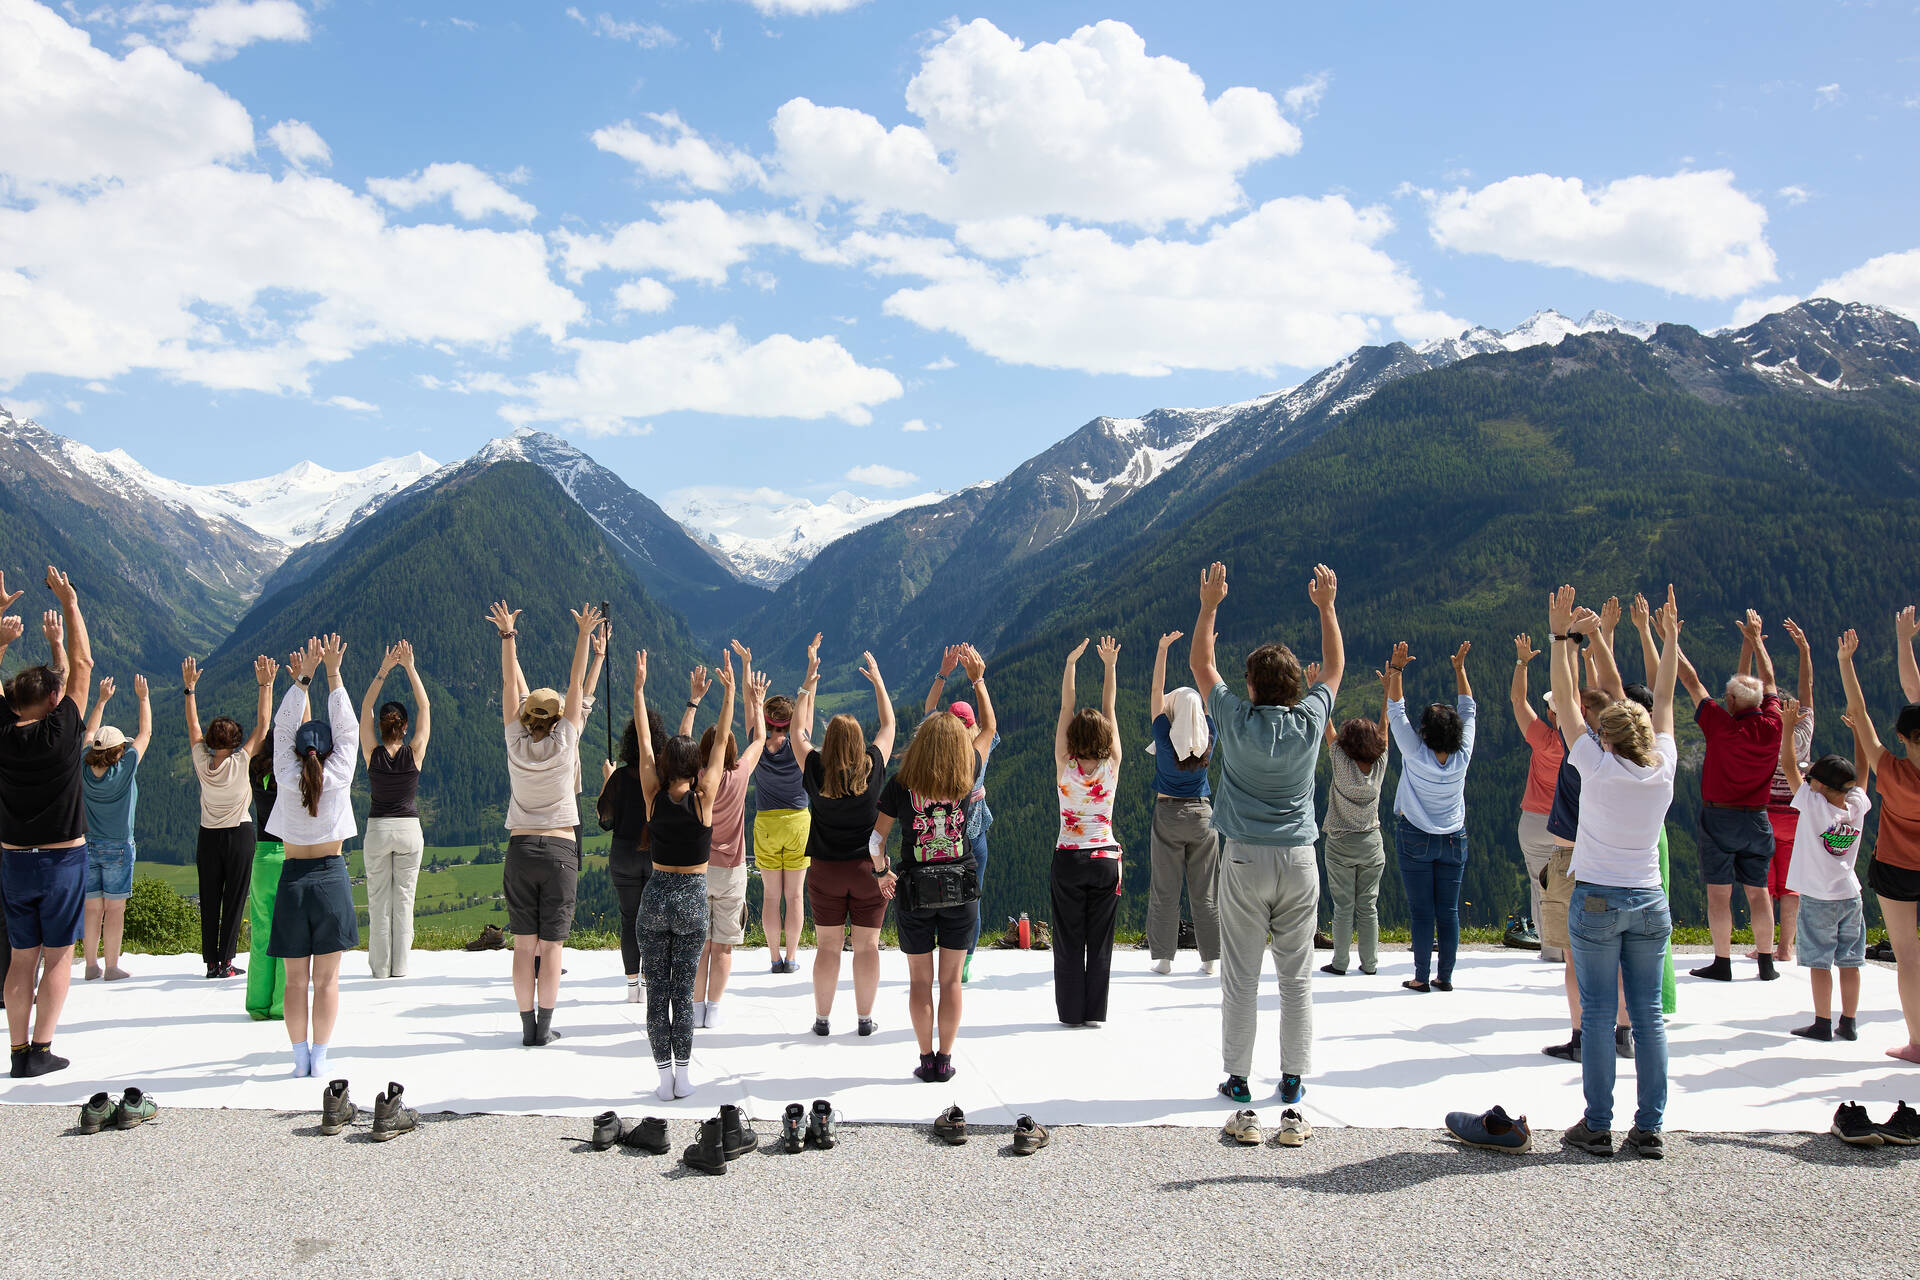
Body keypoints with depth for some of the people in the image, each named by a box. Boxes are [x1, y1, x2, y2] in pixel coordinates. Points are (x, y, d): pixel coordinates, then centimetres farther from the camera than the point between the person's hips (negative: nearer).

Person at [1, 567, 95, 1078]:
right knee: (59, 955, 4)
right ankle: (41, 1049, 0)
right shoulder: (62, 733, -15)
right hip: (64, 859, -4)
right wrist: (69, 603, 1)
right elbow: (82, 666, -7)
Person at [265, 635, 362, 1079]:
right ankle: (319, 1058, 3)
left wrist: (302, 679, 6)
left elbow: (282, 726, 6)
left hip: (293, 877, 1)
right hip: (331, 877, -1)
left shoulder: (287, 779, -4)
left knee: (296, 979, 7)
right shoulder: (338, 777, -6)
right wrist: (333, 674, 2)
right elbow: (346, 727, 2)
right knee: (326, 978, 3)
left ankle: (300, 1057, 8)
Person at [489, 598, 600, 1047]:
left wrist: (507, 635, 7)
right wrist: (583, 636, 2)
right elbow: (577, 685, -1)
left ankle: (528, 1027, 7)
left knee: (524, 944, 5)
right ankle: (544, 1027, 3)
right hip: (560, 850, -2)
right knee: (550, 944, 2)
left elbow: (510, 683, 4)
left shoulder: (516, 744, -1)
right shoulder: (565, 744, -5)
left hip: (520, 850, 2)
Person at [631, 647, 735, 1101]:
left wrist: (639, 687, 4)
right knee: (683, 989, 6)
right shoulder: (703, 797, -9)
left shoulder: (654, 796, -6)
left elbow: (644, 739, 0)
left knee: (657, 990, 6)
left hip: (655, 894, 1)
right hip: (693, 896, -1)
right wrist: (729, 690, 0)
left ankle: (664, 1077, 8)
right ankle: (682, 1076, 7)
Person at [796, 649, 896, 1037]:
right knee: (867, 946, 7)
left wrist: (808, 685, 11)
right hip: (868, 869, 0)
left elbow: (799, 730, 7)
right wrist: (877, 679, 15)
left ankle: (822, 1019, 13)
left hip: (825, 872, 0)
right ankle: (865, 1019, 11)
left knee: (827, 946, 8)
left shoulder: (816, 772, -9)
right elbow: (888, 725, 7)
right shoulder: (873, 769, -8)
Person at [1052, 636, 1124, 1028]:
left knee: (1069, 941, 7)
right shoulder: (1112, 764, -6)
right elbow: (1109, 710, 1)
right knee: (1099, 941, 8)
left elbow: (1065, 709, -6)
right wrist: (1109, 665, 5)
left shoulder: (1065, 765, -9)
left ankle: (1071, 1011, 10)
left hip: (1068, 858, -1)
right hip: (1106, 857, 1)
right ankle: (1095, 1012, 10)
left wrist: (1071, 663, -8)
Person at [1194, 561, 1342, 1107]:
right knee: (1297, 976, 8)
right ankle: (1293, 1079, 12)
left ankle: (1238, 1077, 9)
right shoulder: (1310, 722, -3)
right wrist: (1326, 607, 21)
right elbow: (1335, 667, 15)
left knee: (1240, 976, 4)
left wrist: (1209, 605, 14)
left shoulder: (1237, 721, -7)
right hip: (1298, 858, 2)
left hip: (1245, 858, -2)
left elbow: (1200, 664, 8)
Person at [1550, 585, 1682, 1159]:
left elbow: (1566, 701, -2)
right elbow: (1663, 701, 14)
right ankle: (1650, 1128, 9)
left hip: (1597, 899, -3)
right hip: (1650, 901, 4)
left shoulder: (1597, 766, -8)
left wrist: (1564, 638, 0)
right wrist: (1670, 640, 23)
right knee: (1648, 1015, 6)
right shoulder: (1663, 768, 1)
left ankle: (1597, 1127, 2)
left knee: (1598, 1015, 0)